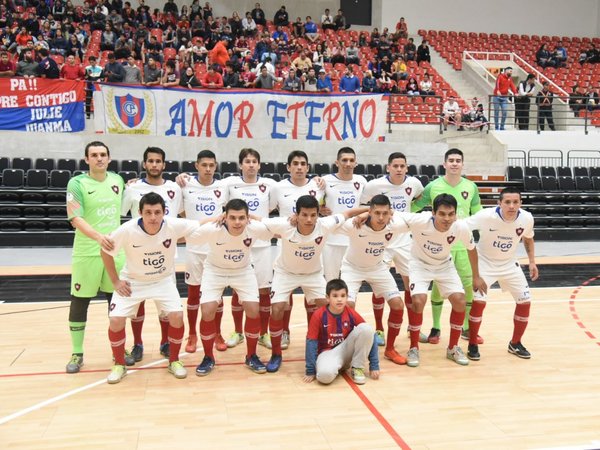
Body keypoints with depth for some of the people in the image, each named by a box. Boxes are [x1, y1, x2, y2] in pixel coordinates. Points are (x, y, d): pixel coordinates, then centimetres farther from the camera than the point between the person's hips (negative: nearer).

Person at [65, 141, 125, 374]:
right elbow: (76, 218, -19)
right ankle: (77, 354, 19)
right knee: (79, 303, 4)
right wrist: (98, 236, -33)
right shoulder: (77, 183, -8)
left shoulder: (117, 180, 7)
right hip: (87, 253, -4)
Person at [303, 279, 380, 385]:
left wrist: (374, 366, -7)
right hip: (327, 352, -3)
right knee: (325, 374, -40)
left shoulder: (352, 314, -9)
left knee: (366, 328, -23)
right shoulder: (319, 315, -14)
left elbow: (368, 336, -4)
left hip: (346, 350, 3)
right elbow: (311, 342, -11)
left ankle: (357, 368, -8)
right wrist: (310, 371, -12)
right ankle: (334, 367, -3)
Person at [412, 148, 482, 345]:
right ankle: (435, 328, 19)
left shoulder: (471, 187, 2)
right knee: (438, 285, 4)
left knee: (469, 285, 6)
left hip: (464, 244, 3)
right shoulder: (433, 186, -7)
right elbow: (413, 208, -1)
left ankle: (468, 328, 23)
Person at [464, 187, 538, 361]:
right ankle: (472, 345, 3)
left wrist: (532, 262, 2)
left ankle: (515, 343, 23)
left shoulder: (527, 218, -17)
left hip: (510, 264, 4)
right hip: (485, 263, -4)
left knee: (525, 301, 2)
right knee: (478, 301, -17)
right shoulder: (486, 216, -30)